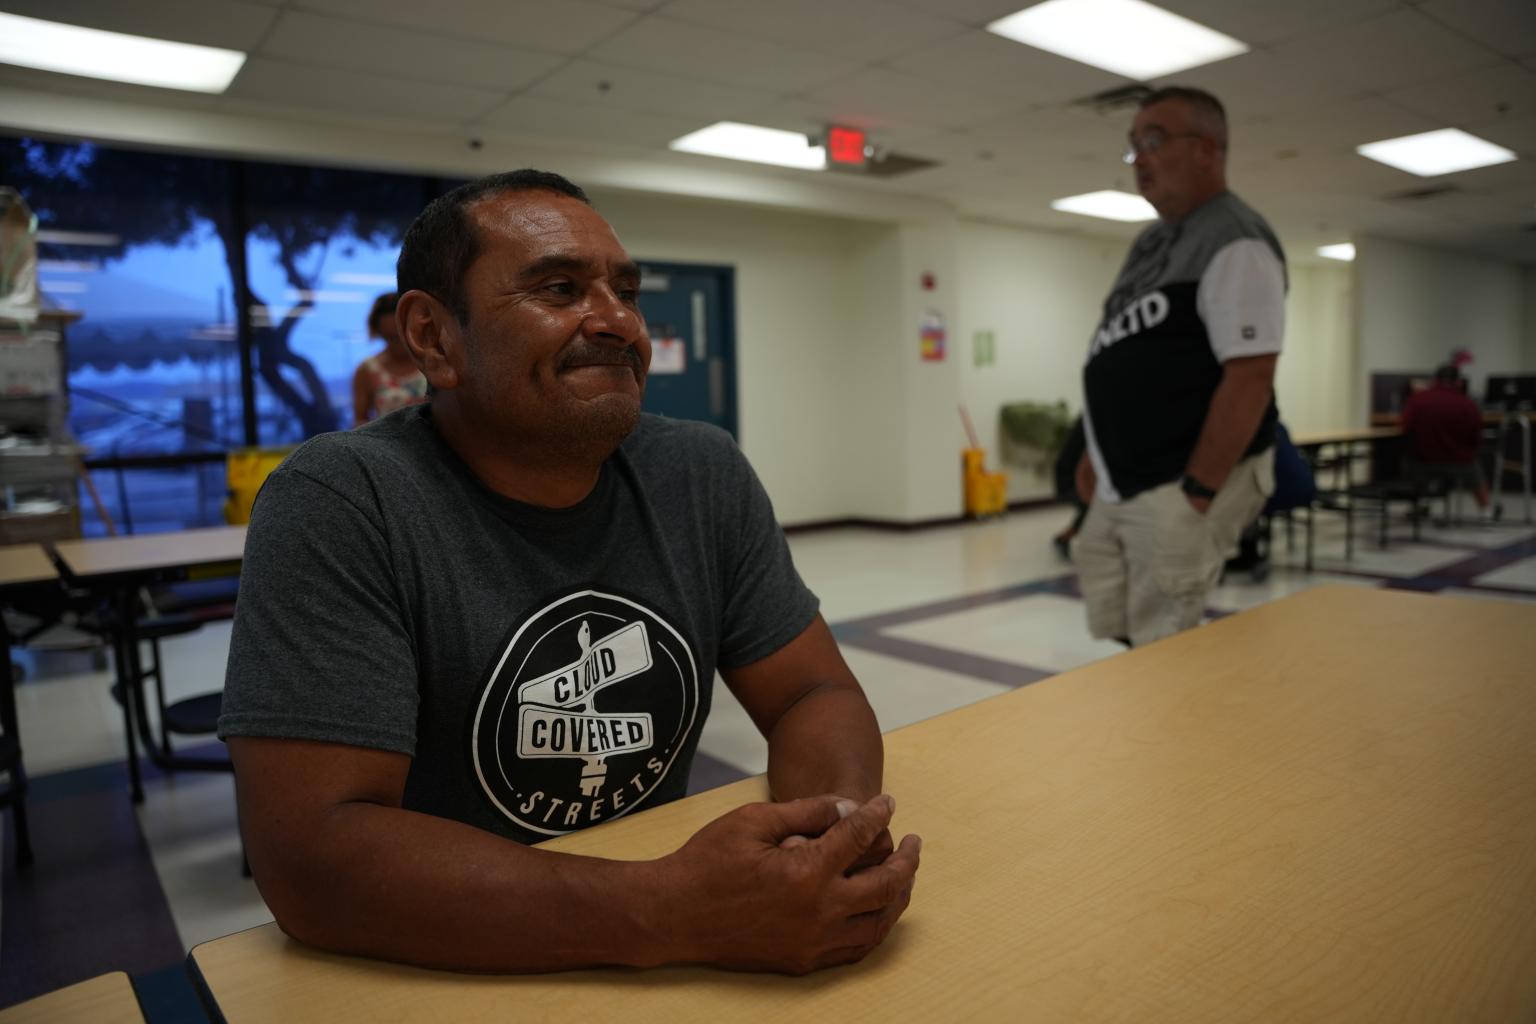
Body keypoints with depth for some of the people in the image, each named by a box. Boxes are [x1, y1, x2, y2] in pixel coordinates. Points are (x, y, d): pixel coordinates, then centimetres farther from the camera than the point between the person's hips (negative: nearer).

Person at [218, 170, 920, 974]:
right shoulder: (337, 506, -17)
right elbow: (312, 853, -23)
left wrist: (841, 825, -22)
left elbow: (814, 695, -1)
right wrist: (670, 913, -31)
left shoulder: (704, 477, -3)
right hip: (440, 972, -3)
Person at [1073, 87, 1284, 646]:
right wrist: (1097, 452, 17)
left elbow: (1249, 377, -20)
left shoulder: (1235, 243, -12)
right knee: (1112, 628, 13)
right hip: (1119, 487, 9)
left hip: (1180, 490, -9)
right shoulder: (1152, 241, 16)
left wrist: (1196, 493, -21)